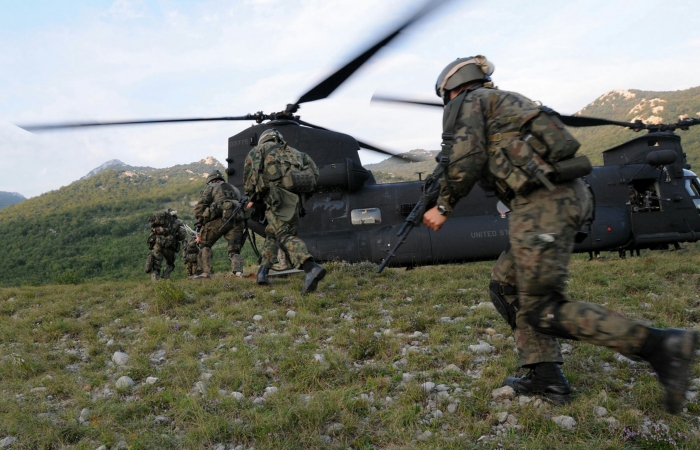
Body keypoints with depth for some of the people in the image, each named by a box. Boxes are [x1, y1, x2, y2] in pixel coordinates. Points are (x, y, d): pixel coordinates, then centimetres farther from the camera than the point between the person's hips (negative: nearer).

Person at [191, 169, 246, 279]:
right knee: (234, 250, 10)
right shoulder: (235, 189, 37)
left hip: (221, 217, -4)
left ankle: (205, 272, 0)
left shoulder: (211, 187, 20)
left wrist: (199, 223, 17)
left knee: (205, 244, 11)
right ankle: (238, 271, -14)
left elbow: (200, 205, 8)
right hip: (238, 220, 4)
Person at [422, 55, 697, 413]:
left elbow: (466, 159, -10)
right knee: (505, 285, 16)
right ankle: (546, 377, 15)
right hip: (568, 195, 10)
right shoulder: (506, 101, 31)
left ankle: (660, 346, -8)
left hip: (542, 202, -10)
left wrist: (443, 207, 1)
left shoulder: (467, 102, 5)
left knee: (544, 310, -5)